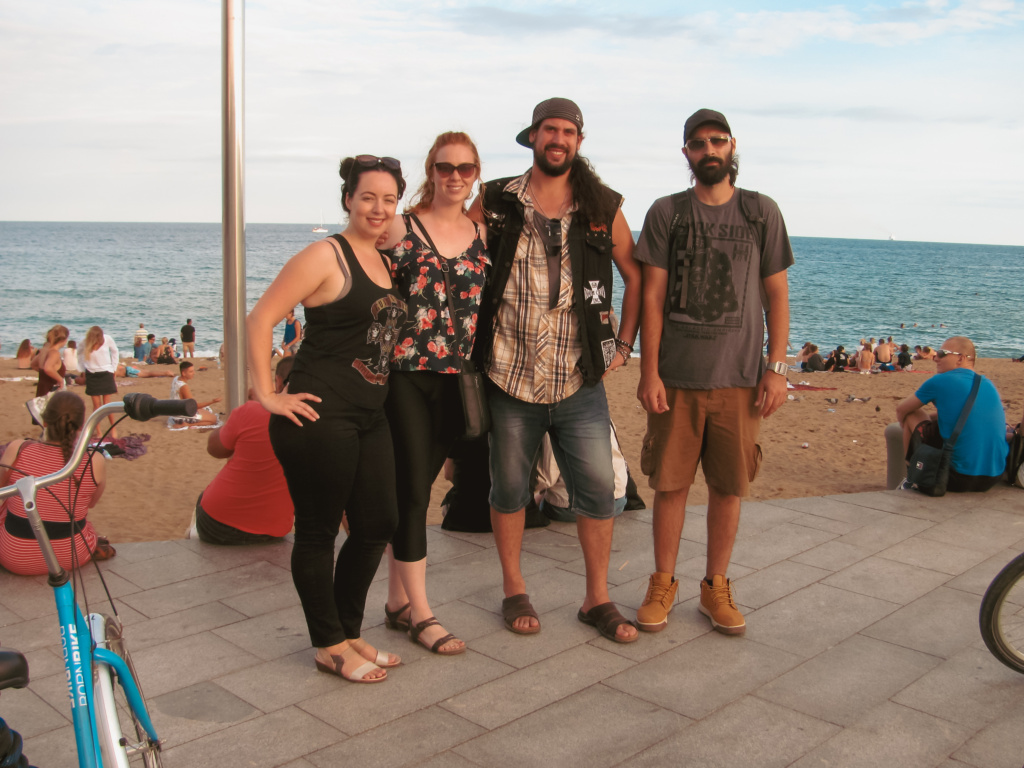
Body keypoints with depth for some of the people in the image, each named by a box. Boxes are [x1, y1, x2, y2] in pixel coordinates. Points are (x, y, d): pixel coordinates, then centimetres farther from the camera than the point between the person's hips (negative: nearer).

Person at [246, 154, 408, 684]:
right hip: (319, 416, -8)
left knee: (378, 525, 12)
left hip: (369, 416, 9)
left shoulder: (383, 261, 14)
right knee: (318, 530, 4)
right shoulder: (325, 257, -10)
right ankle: (329, 646, 19)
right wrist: (267, 395, -15)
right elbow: (260, 319, -14)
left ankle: (348, 632, 29)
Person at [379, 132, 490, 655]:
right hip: (406, 374, -4)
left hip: (456, 380, 4)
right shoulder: (401, 228, -2)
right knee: (412, 489, -3)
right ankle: (419, 613, 7)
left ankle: (397, 601, 23)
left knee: (417, 487, 12)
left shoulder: (481, 235, 10)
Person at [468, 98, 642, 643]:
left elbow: (636, 276, 12)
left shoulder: (602, 208, 4)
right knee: (509, 487, 10)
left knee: (598, 489, 2)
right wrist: (470, 337, 4)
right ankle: (513, 590, 28)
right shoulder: (495, 201, 3)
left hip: (580, 379, 0)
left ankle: (597, 599, 18)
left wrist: (623, 344, 5)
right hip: (510, 375, 0)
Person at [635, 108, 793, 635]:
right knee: (670, 483, 4)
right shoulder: (666, 212, 4)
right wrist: (649, 371, -6)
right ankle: (662, 586, 20)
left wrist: (776, 367, -1)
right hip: (676, 376, -1)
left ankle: (716, 588, 22)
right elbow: (652, 296, 0)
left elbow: (776, 294, 7)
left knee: (730, 486, 6)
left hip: (740, 377, 1)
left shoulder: (761, 212, 7)